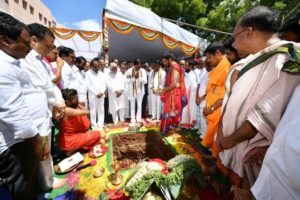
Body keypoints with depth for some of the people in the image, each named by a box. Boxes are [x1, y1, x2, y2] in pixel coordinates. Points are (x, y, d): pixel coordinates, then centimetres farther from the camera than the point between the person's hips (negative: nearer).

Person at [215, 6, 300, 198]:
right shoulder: (250, 60, 6)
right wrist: (221, 131, -5)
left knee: (244, 191, 17)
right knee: (233, 185, 25)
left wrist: (230, 140, -14)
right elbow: (230, 98, 2)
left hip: (250, 152, -6)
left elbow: (267, 116, -23)